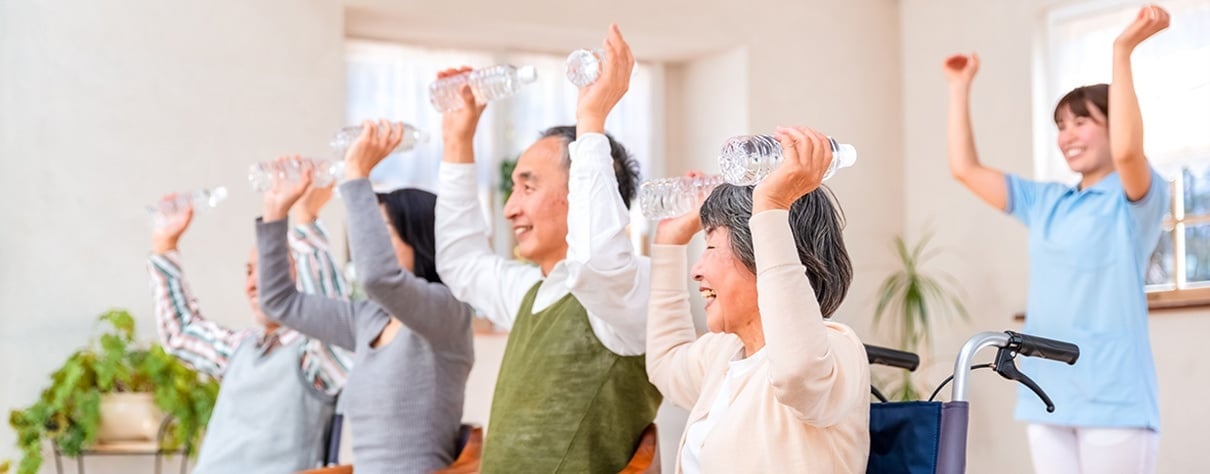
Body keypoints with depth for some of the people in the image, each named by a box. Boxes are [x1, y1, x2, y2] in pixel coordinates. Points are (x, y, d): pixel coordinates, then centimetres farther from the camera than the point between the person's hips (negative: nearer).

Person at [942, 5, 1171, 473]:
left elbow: (1127, 150, -24)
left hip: (1111, 399, -6)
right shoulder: (1045, 202, 17)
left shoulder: (1136, 198, -1)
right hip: (1048, 398, 6)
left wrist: (1122, 51, -24)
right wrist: (960, 85, 18)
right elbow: (964, 168, 17)